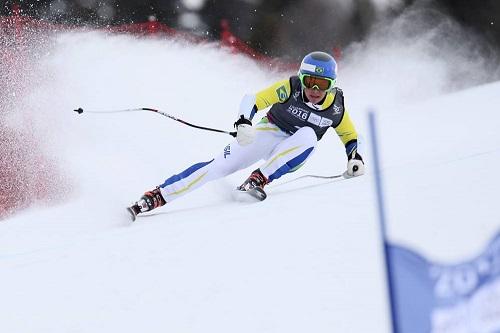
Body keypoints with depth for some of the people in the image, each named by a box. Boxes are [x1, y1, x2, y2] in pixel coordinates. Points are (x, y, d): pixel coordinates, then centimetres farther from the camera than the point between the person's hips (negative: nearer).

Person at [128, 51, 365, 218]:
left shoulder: (336, 106, -11)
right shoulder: (290, 88, -19)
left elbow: (350, 136, 7)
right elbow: (252, 100, -20)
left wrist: (355, 158, -9)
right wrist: (243, 123, -38)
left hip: (292, 154, 2)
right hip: (267, 133, -2)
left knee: (308, 135, -32)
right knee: (221, 165, -21)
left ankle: (259, 179, -31)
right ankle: (157, 196, -22)